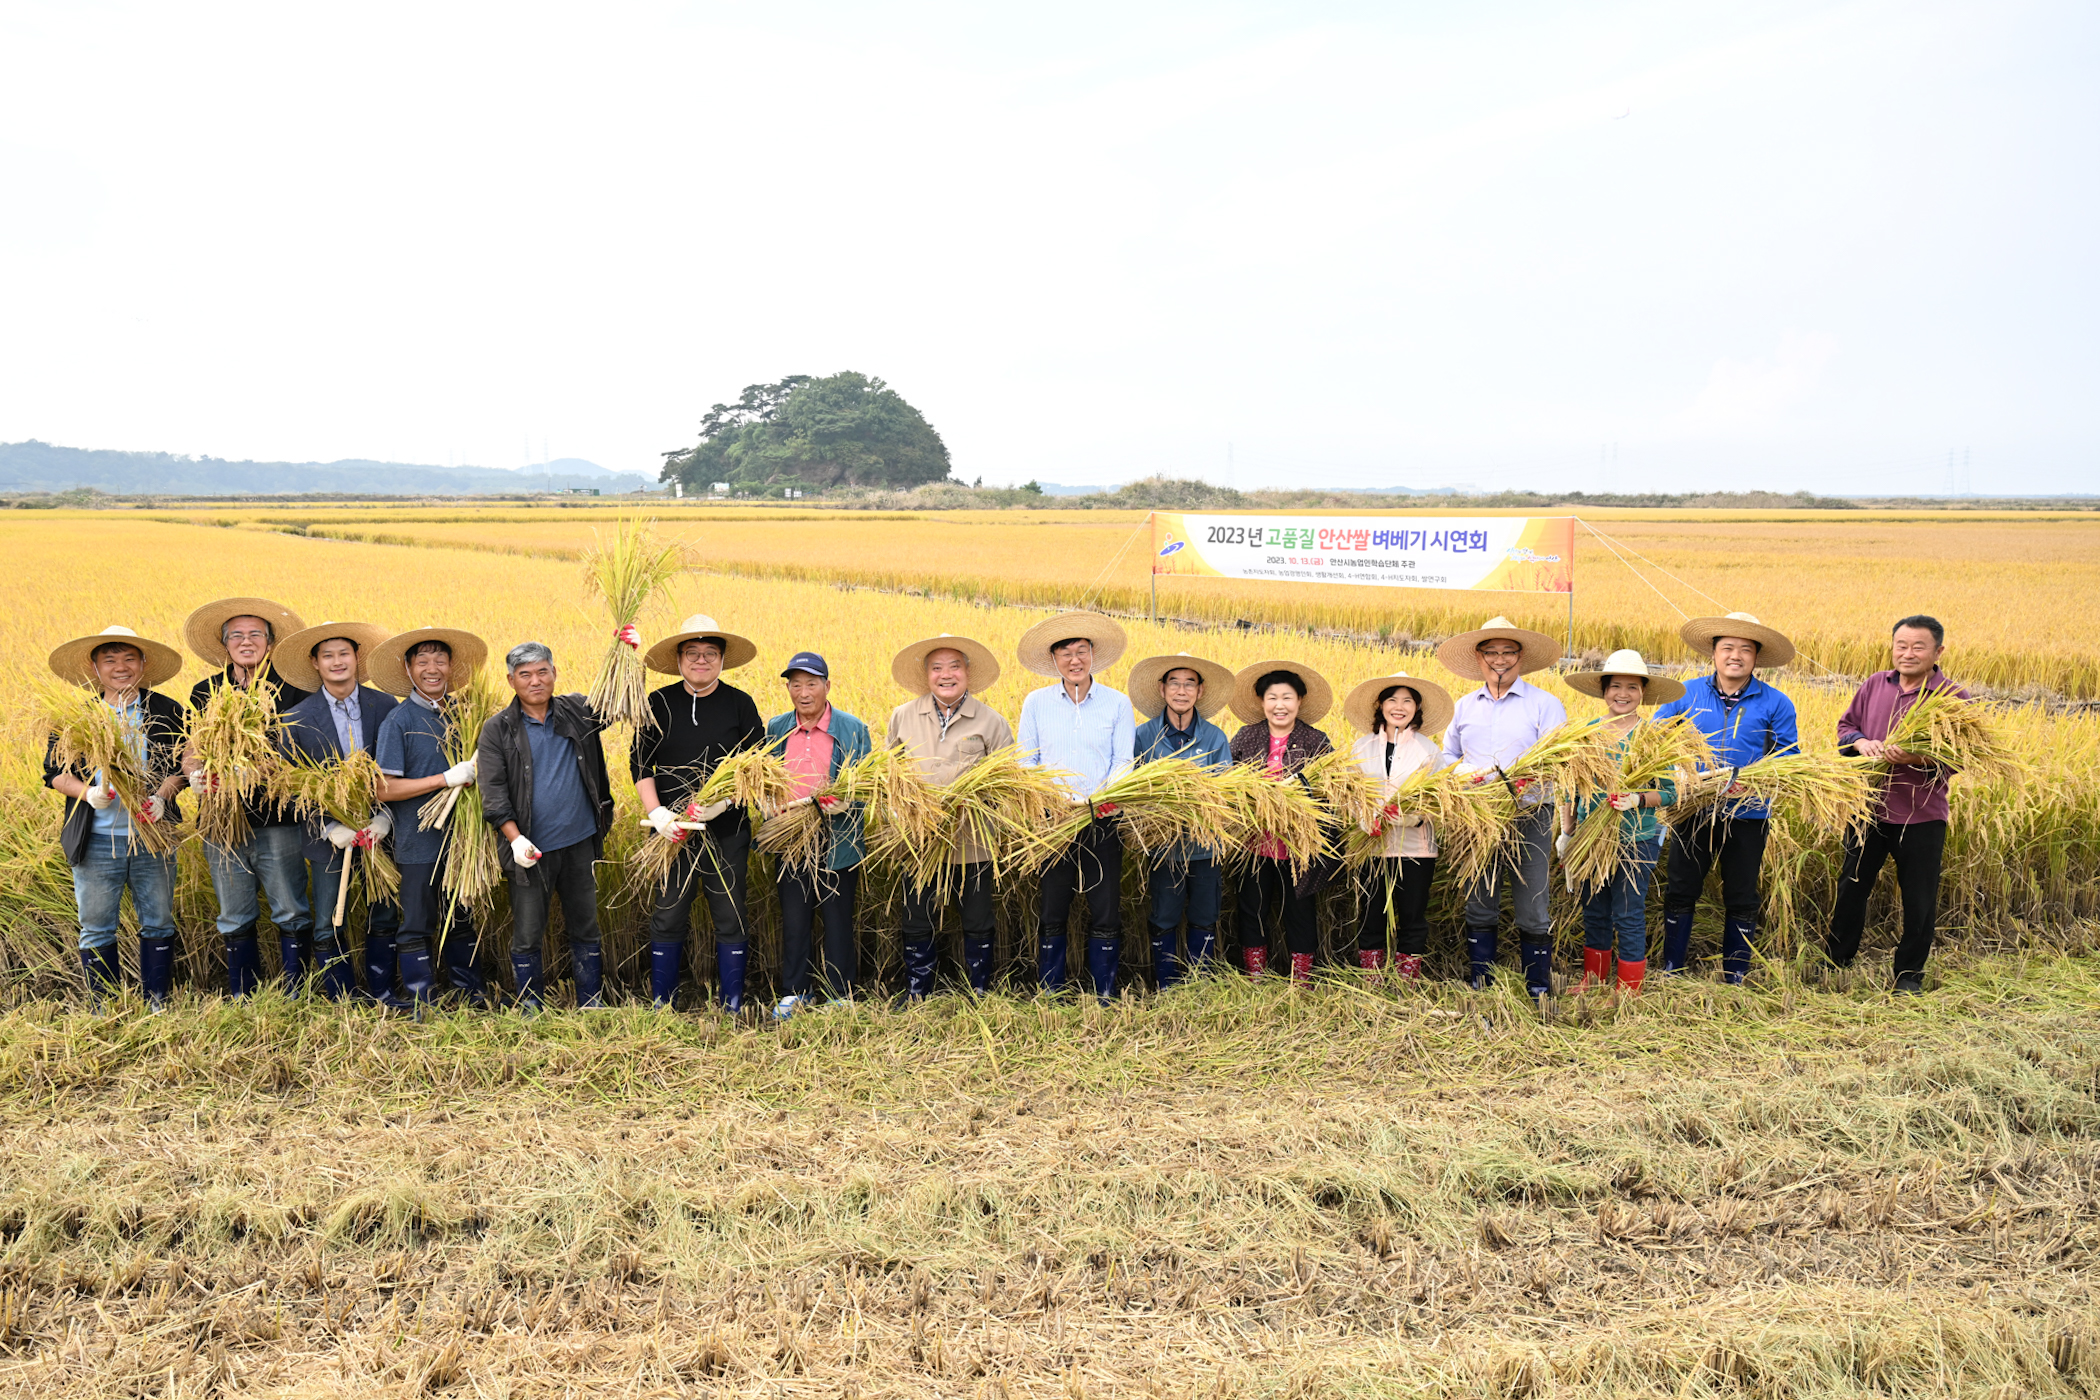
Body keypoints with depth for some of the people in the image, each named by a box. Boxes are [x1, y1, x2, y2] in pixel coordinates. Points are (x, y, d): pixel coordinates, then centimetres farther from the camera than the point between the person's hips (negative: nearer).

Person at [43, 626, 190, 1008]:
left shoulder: (168, 712, 3)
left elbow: (182, 765, 3)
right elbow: (54, 772, 6)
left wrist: (162, 796, -16)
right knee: (96, 929, 6)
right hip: (96, 843, 0)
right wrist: (87, 792, -14)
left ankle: (159, 1006, 21)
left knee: (158, 923, 8)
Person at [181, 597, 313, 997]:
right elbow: (190, 751, 11)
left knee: (290, 916, 1)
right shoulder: (204, 693, 10)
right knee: (234, 920, 12)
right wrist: (198, 776, -11)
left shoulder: (291, 690, 0)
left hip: (278, 821, -3)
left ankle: (293, 999, 11)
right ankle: (241, 1003, 22)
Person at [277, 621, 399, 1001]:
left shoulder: (386, 707, -2)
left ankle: (381, 995, 23)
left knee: (384, 917, 8)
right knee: (328, 927, 2)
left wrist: (385, 818, -12)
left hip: (379, 828, 1)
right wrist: (330, 828, -13)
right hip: (330, 836, -1)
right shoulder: (297, 719, -3)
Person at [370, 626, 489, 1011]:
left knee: (460, 919, 16)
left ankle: (470, 993, 27)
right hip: (418, 843, -5)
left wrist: (477, 772, -2)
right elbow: (386, 788, -14)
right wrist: (447, 779, -20)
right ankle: (422, 1004, 14)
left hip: (459, 837, 5)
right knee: (417, 924, 4)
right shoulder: (398, 720, -9)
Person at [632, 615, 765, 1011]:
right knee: (668, 917, 8)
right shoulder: (659, 704, 2)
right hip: (672, 830, 1)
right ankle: (661, 1005, 21)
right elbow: (639, 763, 3)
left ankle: (733, 1007, 19)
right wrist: (656, 812, -12)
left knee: (731, 917, 6)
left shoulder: (739, 704, -1)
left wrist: (724, 798, -17)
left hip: (727, 831, -1)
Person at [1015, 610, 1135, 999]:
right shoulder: (1036, 703, 7)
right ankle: (1050, 994, 16)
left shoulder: (1117, 704, 5)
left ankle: (1105, 996, 14)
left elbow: (1124, 760, 1)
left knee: (1105, 912, 2)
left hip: (1103, 822, 0)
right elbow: (1024, 761, 5)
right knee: (1051, 912, 5)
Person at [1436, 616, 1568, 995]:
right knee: (1479, 906, 9)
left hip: (1529, 815, -4)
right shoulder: (1463, 706, 14)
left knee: (1533, 911, 0)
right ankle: (1481, 988, 18)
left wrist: (1505, 772, -26)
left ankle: (1539, 990, 11)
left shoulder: (1545, 704, 0)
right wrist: (1466, 773, -5)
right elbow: (1447, 757, 18)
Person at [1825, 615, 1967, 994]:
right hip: (1868, 807, 3)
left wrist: (1917, 759, -30)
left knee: (1919, 900, 7)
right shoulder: (1876, 684, 4)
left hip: (1922, 817, -3)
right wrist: (1861, 742, -10)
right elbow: (1845, 724, 12)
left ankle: (1909, 973, 24)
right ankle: (1836, 961, 31)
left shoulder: (1953, 697, -8)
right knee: (1851, 887, 15)